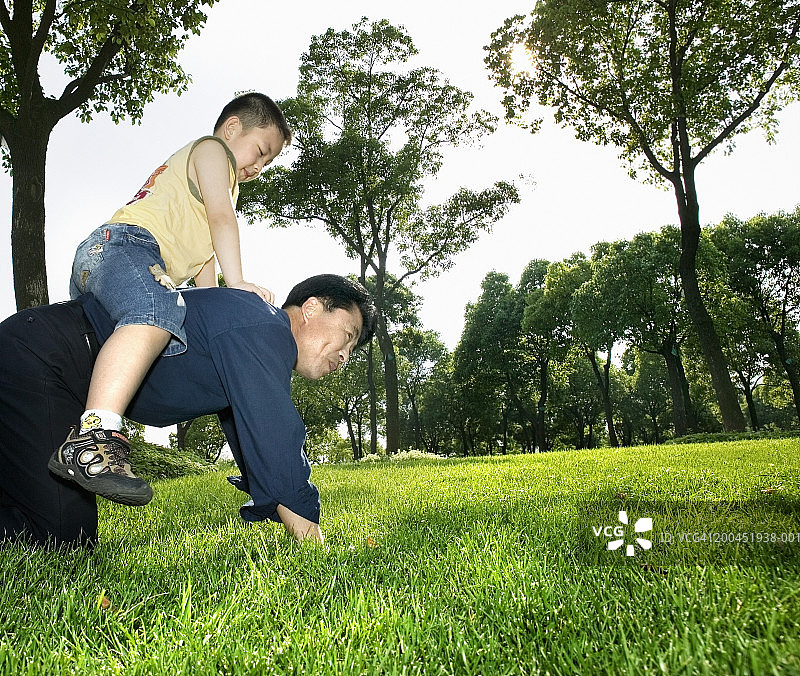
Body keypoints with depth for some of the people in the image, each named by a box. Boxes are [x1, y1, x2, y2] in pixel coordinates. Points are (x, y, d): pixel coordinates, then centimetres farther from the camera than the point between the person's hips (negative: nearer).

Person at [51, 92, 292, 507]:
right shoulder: (211, 149, 10)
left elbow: (203, 253, 28)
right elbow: (221, 218, -8)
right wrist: (236, 282, -17)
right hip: (123, 243, -12)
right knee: (154, 316, -38)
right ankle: (89, 440, -53)